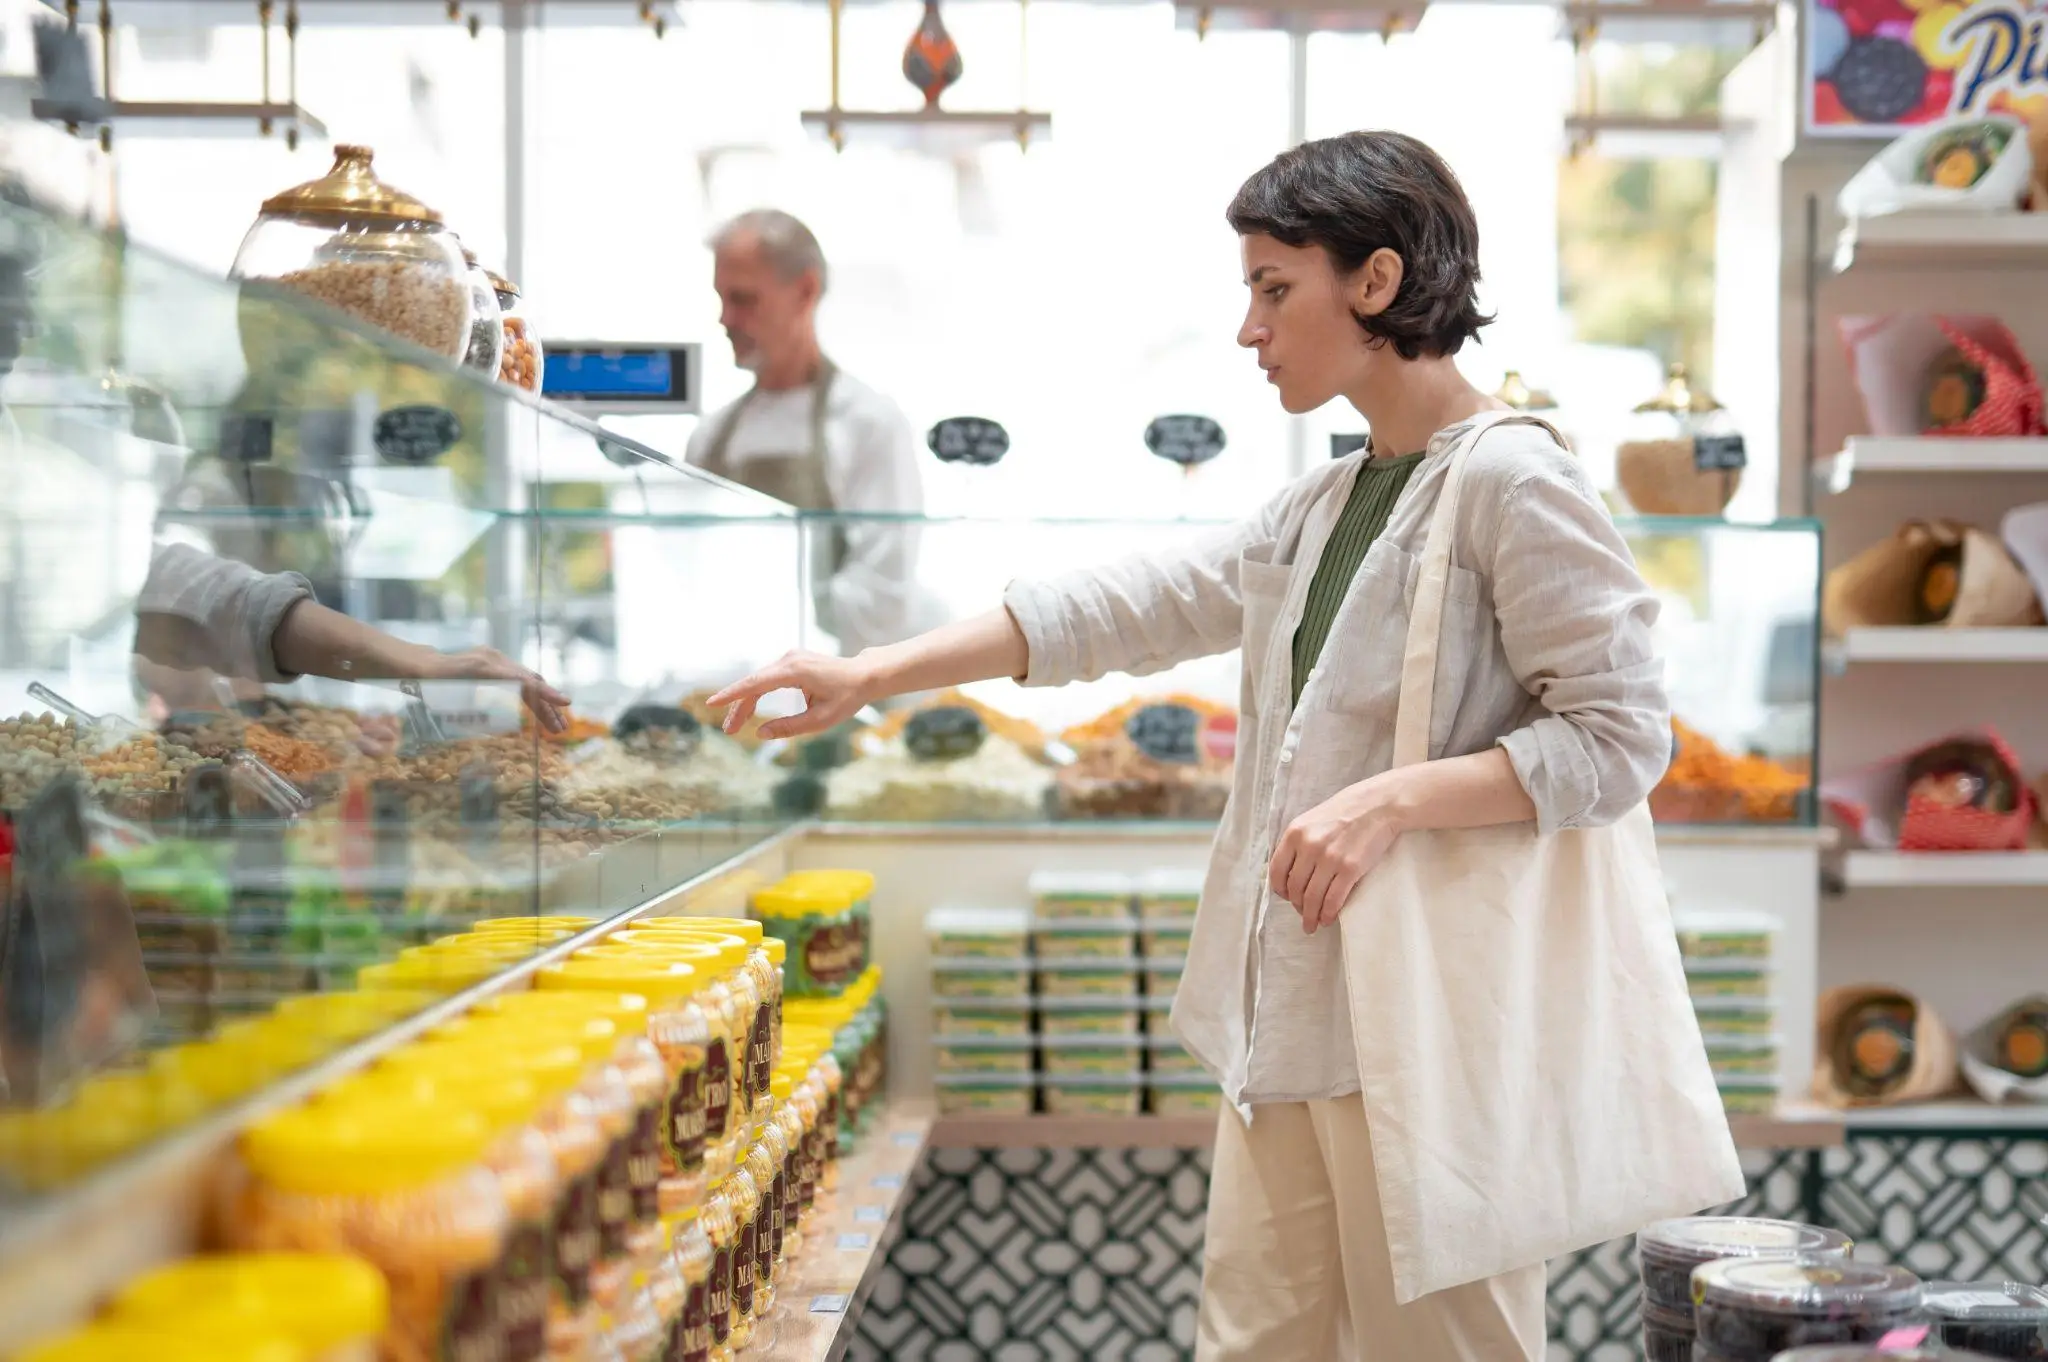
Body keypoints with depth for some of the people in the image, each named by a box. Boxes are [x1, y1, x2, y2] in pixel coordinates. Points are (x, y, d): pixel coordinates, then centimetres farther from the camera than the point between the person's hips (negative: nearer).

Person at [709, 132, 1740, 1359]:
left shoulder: (1510, 480, -10)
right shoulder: (1321, 510, 16)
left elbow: (1620, 738, -13)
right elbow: (1125, 608, 16)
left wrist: (1393, 801, -22)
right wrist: (876, 675, 12)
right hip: (1296, 1012, 8)